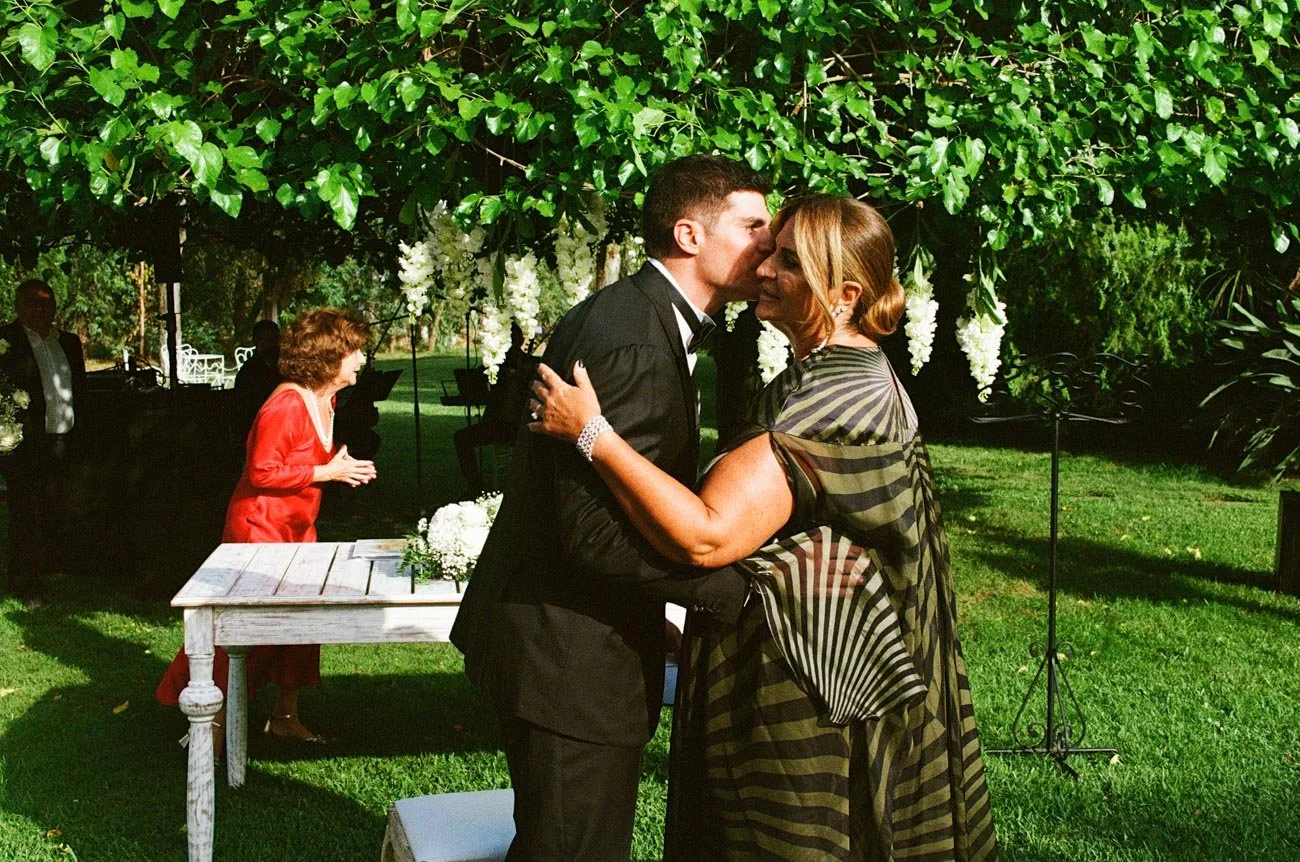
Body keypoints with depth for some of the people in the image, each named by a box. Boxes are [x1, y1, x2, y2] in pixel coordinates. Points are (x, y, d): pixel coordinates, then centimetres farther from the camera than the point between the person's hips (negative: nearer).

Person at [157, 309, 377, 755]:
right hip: (260, 526, -9)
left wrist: (342, 468, 3)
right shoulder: (286, 405, -23)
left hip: (298, 527, 9)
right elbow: (263, 472, -25)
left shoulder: (324, 401, 7)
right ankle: (214, 722, 7)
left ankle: (285, 716, 21)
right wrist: (328, 472, -21)